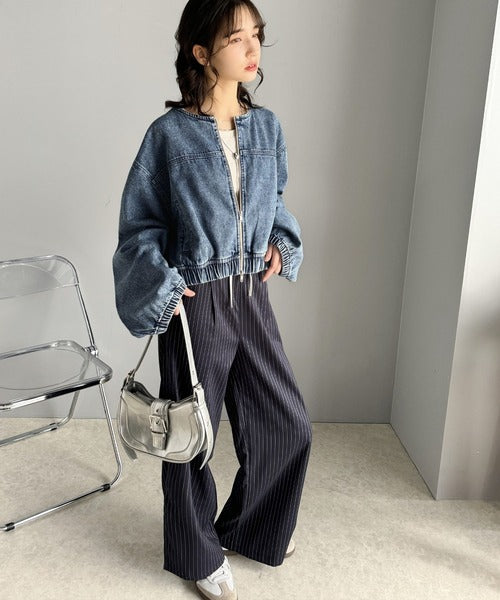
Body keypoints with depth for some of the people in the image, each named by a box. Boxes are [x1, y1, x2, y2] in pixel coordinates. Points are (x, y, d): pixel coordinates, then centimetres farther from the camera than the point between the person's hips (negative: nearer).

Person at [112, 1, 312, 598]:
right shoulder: (170, 133, -10)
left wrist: (281, 244, 4)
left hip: (252, 296, 5)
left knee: (288, 423, 12)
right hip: (195, 303, -5)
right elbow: (140, 225, -4)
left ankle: (249, 528, 38)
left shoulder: (266, 126, 5)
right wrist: (161, 284, -15)